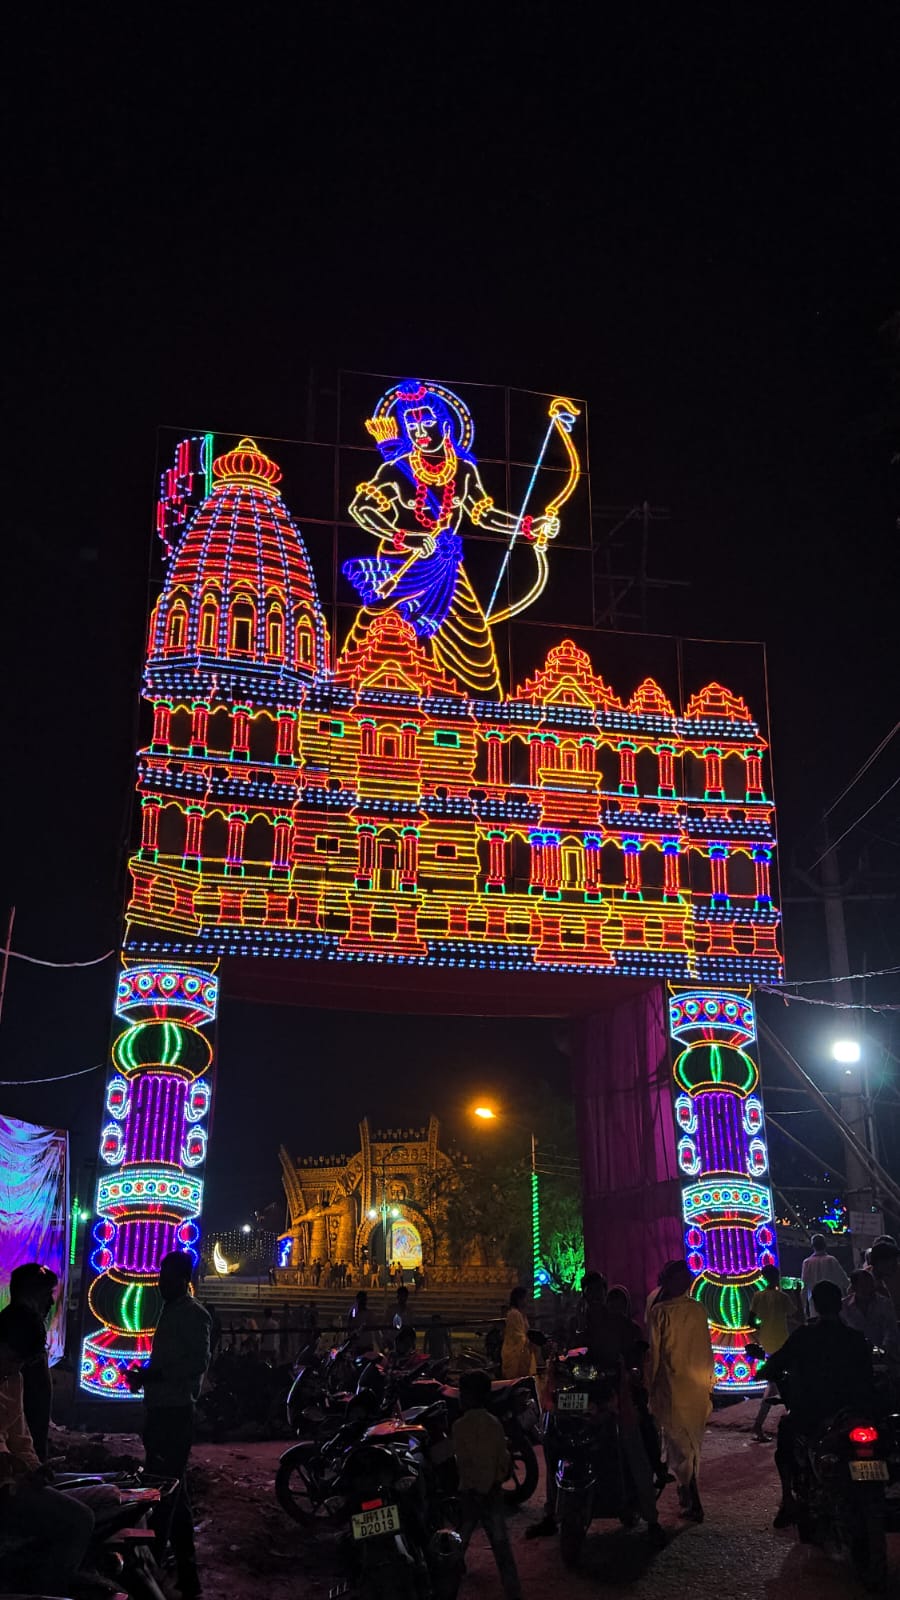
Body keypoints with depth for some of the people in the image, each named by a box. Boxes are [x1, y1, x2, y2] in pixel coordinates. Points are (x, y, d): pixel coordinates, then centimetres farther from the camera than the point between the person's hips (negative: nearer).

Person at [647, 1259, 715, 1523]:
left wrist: (650, 1384, 1)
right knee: (694, 1444, 19)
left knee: (679, 1445, 2)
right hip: (698, 1389, 5)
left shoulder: (660, 1311, -12)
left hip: (672, 1387, -5)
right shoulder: (698, 1310, 0)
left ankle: (691, 1503, -1)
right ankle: (689, 1497, 31)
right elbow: (706, 1348, 7)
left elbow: (654, 1352, -9)